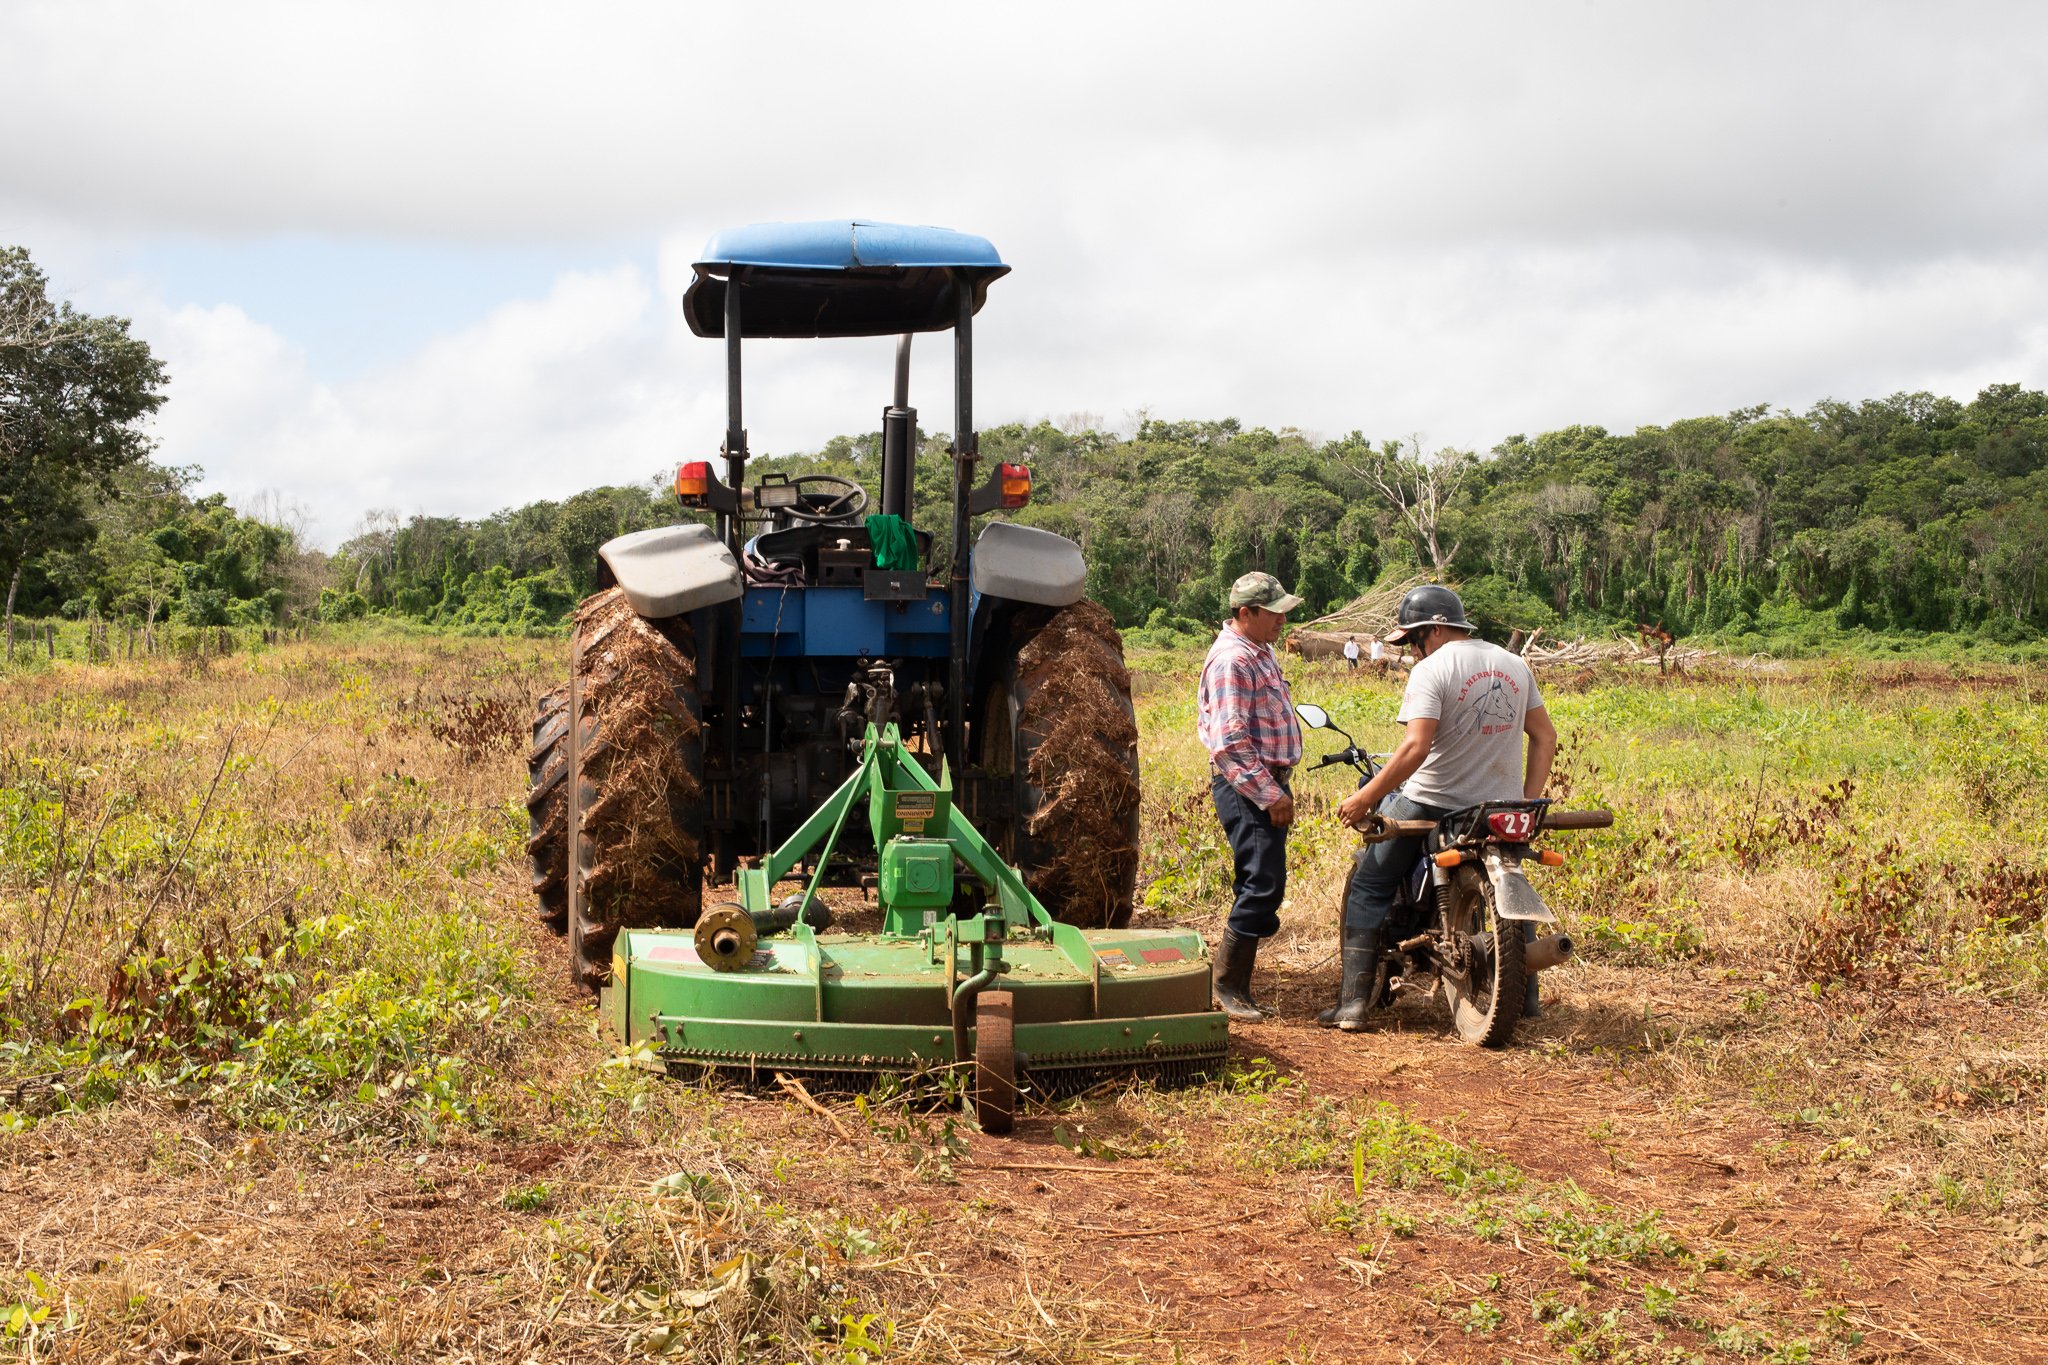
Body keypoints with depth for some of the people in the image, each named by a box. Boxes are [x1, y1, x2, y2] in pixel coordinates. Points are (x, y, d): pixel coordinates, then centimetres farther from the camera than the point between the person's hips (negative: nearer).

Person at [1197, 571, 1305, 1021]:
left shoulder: (1261, 652, 15)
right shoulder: (1232, 660, -17)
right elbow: (1231, 743, -22)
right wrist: (1270, 796, -21)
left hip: (1269, 782, 10)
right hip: (1246, 787, -10)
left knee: (1258, 885, 12)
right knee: (1263, 885, -13)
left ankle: (1236, 984, 18)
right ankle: (1227, 987, -7)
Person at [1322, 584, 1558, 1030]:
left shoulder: (1432, 670, -13)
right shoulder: (1515, 666, 8)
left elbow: (1416, 747, -24)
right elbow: (1545, 737, 9)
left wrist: (1363, 799, -20)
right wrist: (1528, 800, 12)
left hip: (1431, 804, -6)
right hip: (1499, 805, 6)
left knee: (1368, 891, 7)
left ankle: (1353, 1003, 1)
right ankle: (1525, 996, 31)